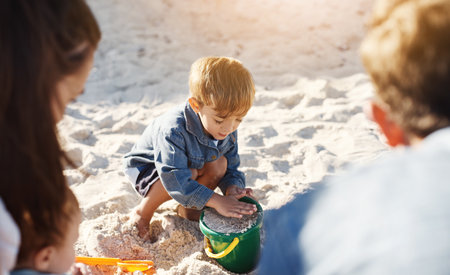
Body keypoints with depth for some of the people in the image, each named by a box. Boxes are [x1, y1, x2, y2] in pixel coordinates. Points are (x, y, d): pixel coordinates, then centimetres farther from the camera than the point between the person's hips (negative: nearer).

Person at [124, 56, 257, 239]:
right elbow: (176, 179, -44)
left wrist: (233, 188, -33)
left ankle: (187, 209, 3)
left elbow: (231, 169, -8)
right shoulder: (173, 130, -41)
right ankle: (143, 213, -9)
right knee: (189, 175, -34)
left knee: (220, 164, -20)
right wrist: (217, 201, -46)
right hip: (146, 166, -6)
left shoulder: (229, 131, -18)